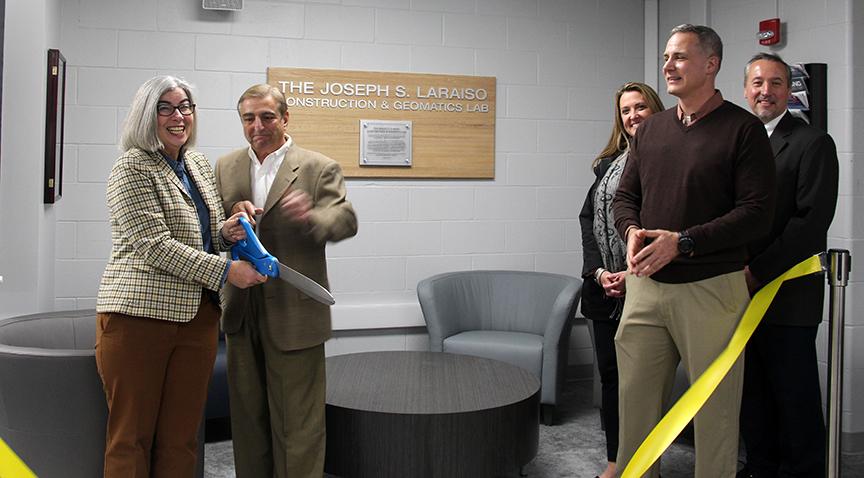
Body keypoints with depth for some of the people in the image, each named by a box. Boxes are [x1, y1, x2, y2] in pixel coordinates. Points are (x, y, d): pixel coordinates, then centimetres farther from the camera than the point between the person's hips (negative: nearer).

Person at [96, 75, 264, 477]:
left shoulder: (200, 164, 15)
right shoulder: (132, 168, -6)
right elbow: (154, 245, -15)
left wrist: (226, 231, 1)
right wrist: (224, 271, -17)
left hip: (197, 315, 6)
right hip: (140, 312, -6)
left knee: (181, 437, 9)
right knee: (132, 436, 3)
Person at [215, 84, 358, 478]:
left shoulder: (319, 168, -3)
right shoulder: (225, 168, 11)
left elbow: (345, 220, -14)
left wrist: (311, 217, -36)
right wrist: (232, 214, -14)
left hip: (293, 312, -4)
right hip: (242, 311, 5)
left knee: (296, 419, 1)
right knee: (247, 412, 17)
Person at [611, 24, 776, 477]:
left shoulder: (743, 129, -4)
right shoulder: (651, 129, 13)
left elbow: (757, 213, -11)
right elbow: (625, 195, 17)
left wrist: (683, 242, -19)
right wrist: (632, 230, -6)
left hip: (711, 287, -4)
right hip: (645, 284, 5)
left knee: (714, 406, 7)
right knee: (635, 396, 10)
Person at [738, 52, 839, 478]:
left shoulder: (813, 144, -4)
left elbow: (812, 220, -14)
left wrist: (758, 272, -17)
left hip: (787, 296, -5)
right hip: (740, 292, 6)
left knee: (795, 398, 3)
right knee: (751, 395, 13)